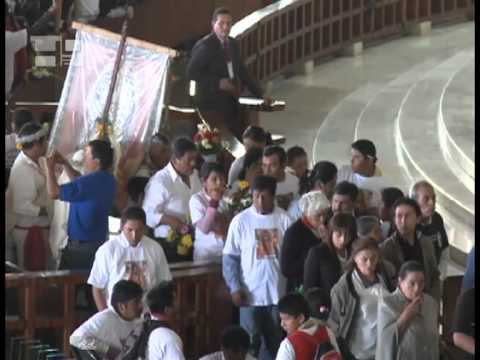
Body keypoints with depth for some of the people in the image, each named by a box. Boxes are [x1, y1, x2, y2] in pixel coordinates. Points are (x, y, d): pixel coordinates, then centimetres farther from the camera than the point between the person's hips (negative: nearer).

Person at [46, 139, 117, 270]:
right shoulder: (108, 180, 3)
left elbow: (54, 193, -20)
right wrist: (65, 164, 17)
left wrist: (50, 167, -7)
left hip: (81, 246, -9)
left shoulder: (91, 182, -25)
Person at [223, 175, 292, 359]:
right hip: (251, 294, -1)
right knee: (250, 345, 3)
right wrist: (235, 287, -10)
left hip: (278, 293, 1)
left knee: (276, 344, 12)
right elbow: (230, 257, -2)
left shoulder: (284, 219, -3)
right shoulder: (241, 221, -5)